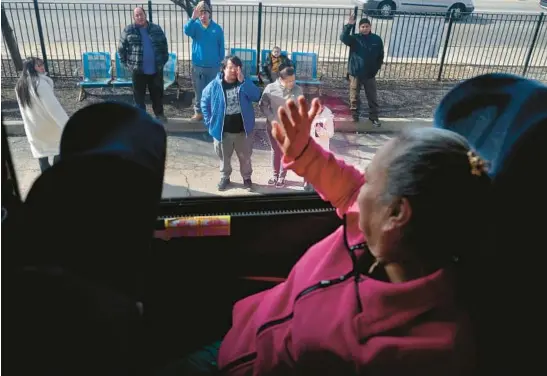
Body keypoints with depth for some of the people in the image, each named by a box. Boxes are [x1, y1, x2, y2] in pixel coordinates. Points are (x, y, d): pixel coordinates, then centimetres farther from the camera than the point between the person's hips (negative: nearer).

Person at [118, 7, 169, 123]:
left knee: (157, 93, 11)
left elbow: (164, 45, 12)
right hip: (138, 70, -1)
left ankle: (159, 113, 28)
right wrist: (126, 64, 1)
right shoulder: (128, 30, -2)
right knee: (139, 94, 8)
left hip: (156, 69, 1)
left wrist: (164, 60, 7)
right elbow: (121, 49, 4)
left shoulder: (156, 29, 3)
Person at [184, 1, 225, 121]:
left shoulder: (217, 28, 0)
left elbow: (221, 46, 6)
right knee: (199, 91, 8)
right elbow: (187, 31, -23)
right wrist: (193, 18, -33)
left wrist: (220, 60, 4)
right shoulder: (195, 25, 0)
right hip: (197, 66, 0)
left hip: (213, 66, 0)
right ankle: (198, 111, 20)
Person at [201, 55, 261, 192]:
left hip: (243, 129, 0)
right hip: (222, 130, 0)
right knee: (224, 157, 19)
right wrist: (209, 121, -3)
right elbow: (204, 102, 3)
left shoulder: (245, 83, -6)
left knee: (245, 156, 16)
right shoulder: (214, 85, -8)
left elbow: (256, 96, -22)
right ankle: (225, 177, 41)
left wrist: (243, 81, -29)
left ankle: (247, 178, 37)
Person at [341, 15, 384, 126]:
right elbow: (343, 38, -26)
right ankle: (354, 115, 26)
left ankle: (374, 116, 18)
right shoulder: (355, 38, -6)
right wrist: (349, 25, -35)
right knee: (354, 96, 10)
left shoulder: (376, 39, -1)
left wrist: (377, 67, 5)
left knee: (372, 97, 7)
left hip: (370, 74, 1)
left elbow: (380, 55, 9)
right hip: (355, 73, -1)